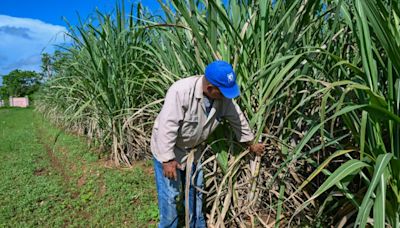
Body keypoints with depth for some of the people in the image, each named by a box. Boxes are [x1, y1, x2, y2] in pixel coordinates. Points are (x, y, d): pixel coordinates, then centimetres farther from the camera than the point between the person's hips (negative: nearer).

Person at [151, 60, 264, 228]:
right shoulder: (181, 91, -34)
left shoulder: (223, 97, -14)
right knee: (169, 193, 0)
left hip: (193, 148, 6)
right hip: (167, 148, -6)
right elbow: (167, 126, -32)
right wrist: (167, 159, -29)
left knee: (195, 188, 18)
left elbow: (238, 119, 1)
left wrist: (251, 144, 13)